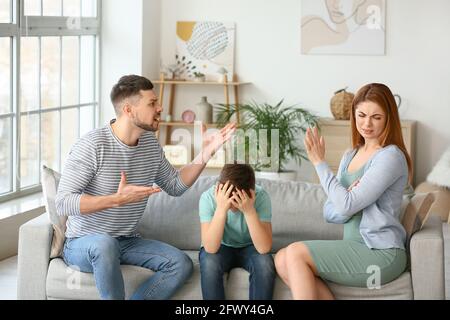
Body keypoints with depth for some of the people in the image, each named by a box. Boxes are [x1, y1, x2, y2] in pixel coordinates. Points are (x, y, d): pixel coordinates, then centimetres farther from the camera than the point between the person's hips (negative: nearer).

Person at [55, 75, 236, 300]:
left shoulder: (150, 143, 4)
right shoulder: (92, 145, -19)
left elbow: (175, 186, 15)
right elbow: (63, 203, -22)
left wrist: (206, 153, 2)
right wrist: (117, 199, -32)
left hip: (128, 242, 7)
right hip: (83, 245, -6)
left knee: (181, 264, -15)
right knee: (105, 243, -41)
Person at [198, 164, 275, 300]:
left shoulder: (261, 197, -25)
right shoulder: (208, 197, -26)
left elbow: (264, 248, -31)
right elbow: (210, 248, -33)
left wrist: (250, 211, -41)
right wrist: (221, 209, -43)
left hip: (249, 248, 1)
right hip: (220, 247, -1)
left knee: (265, 264, -30)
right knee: (210, 264, -32)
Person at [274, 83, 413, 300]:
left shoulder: (391, 157, -12)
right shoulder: (350, 156, 13)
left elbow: (346, 206, -18)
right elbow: (330, 213, 9)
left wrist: (319, 162, -10)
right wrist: (351, 199, -13)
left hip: (382, 254, -8)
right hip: (355, 248, 8)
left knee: (296, 253, -17)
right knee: (282, 260, -10)